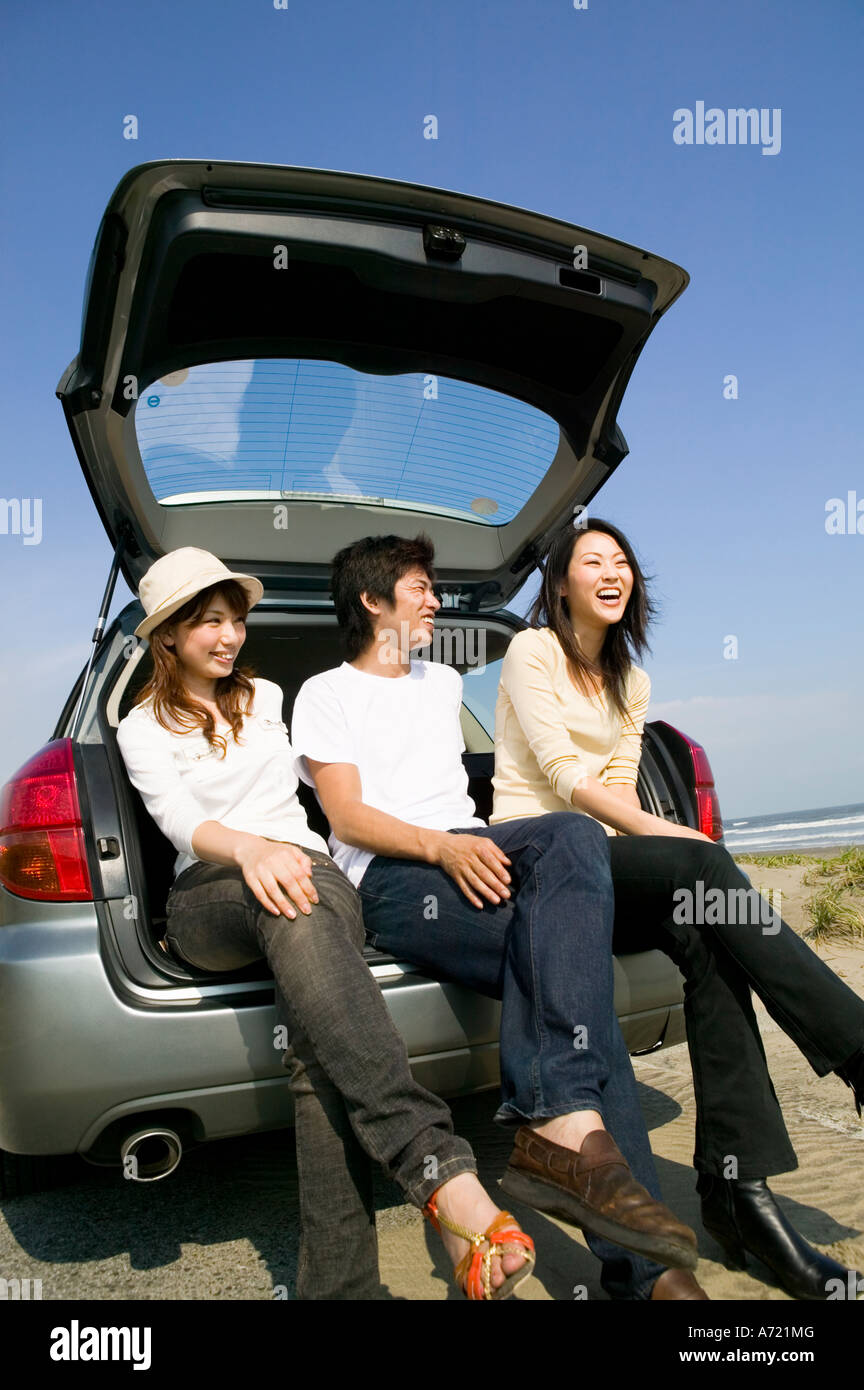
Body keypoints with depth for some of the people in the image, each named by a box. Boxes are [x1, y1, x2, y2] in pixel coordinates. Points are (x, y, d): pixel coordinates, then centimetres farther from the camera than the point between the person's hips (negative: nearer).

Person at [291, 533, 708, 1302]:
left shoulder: (444, 682, 31)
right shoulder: (326, 694, 12)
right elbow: (347, 817, -1)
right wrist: (440, 846, -19)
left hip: (473, 850, 5)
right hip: (390, 874, -5)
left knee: (574, 836, -31)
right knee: (571, 961, -30)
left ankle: (556, 1132, -36)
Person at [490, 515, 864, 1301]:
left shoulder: (630, 680, 22)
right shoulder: (531, 652, 1)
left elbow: (619, 782, 13)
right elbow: (562, 771, -10)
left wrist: (644, 835, -9)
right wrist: (666, 835, -19)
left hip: (603, 861, 6)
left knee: (702, 935, -26)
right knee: (700, 864, -30)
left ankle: (738, 1181, -26)